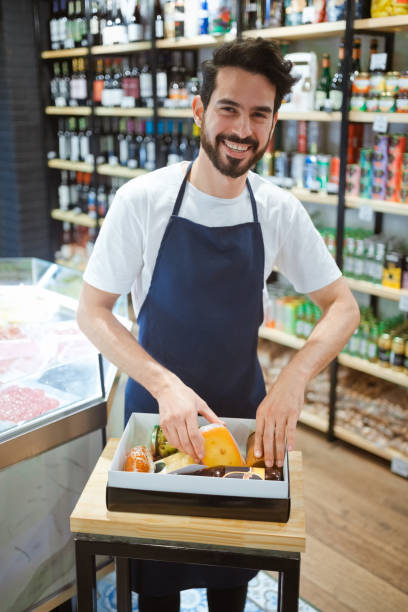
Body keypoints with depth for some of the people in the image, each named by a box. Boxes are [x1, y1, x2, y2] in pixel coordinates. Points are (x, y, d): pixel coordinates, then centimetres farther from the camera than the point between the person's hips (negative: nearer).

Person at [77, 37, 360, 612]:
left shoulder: (279, 211, -10)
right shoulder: (143, 199, -18)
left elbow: (343, 307, -6)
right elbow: (92, 311, -14)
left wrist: (292, 381, -24)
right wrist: (166, 384, -28)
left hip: (243, 411, 2)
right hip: (156, 409, -2)